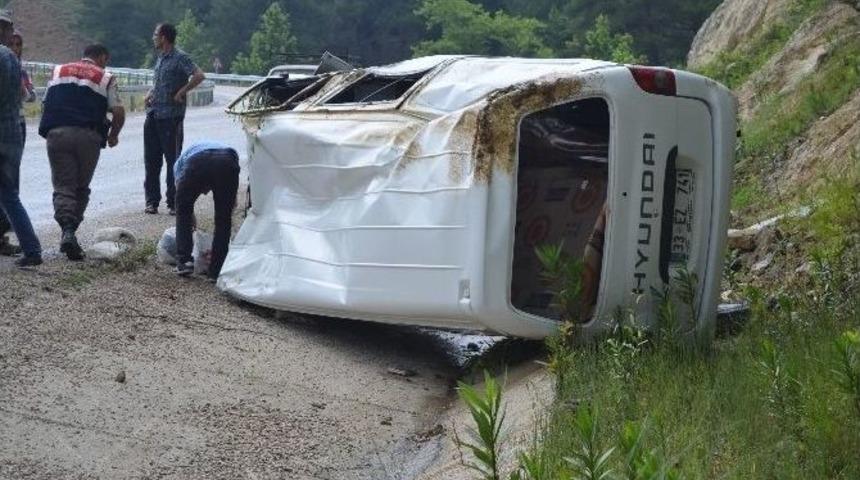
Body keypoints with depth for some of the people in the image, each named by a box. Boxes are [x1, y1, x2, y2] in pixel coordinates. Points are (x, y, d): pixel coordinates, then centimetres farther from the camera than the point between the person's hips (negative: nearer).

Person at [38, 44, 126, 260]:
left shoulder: (59, 70, 18)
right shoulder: (105, 78, 9)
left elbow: (46, 103, 16)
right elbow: (119, 113, 2)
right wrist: (113, 136, 18)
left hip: (57, 133, 2)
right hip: (88, 135, -1)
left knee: (63, 186, 1)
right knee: (81, 187, 14)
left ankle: (67, 231, -20)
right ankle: (70, 232, 11)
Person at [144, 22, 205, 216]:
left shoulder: (180, 58, -10)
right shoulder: (161, 57, 16)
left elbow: (199, 75, -22)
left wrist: (181, 93, -18)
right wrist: (151, 92, 12)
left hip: (170, 116, -8)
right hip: (153, 114, 8)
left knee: (172, 159, -1)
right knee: (151, 159, 8)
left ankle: (173, 202, 5)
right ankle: (152, 200, 14)